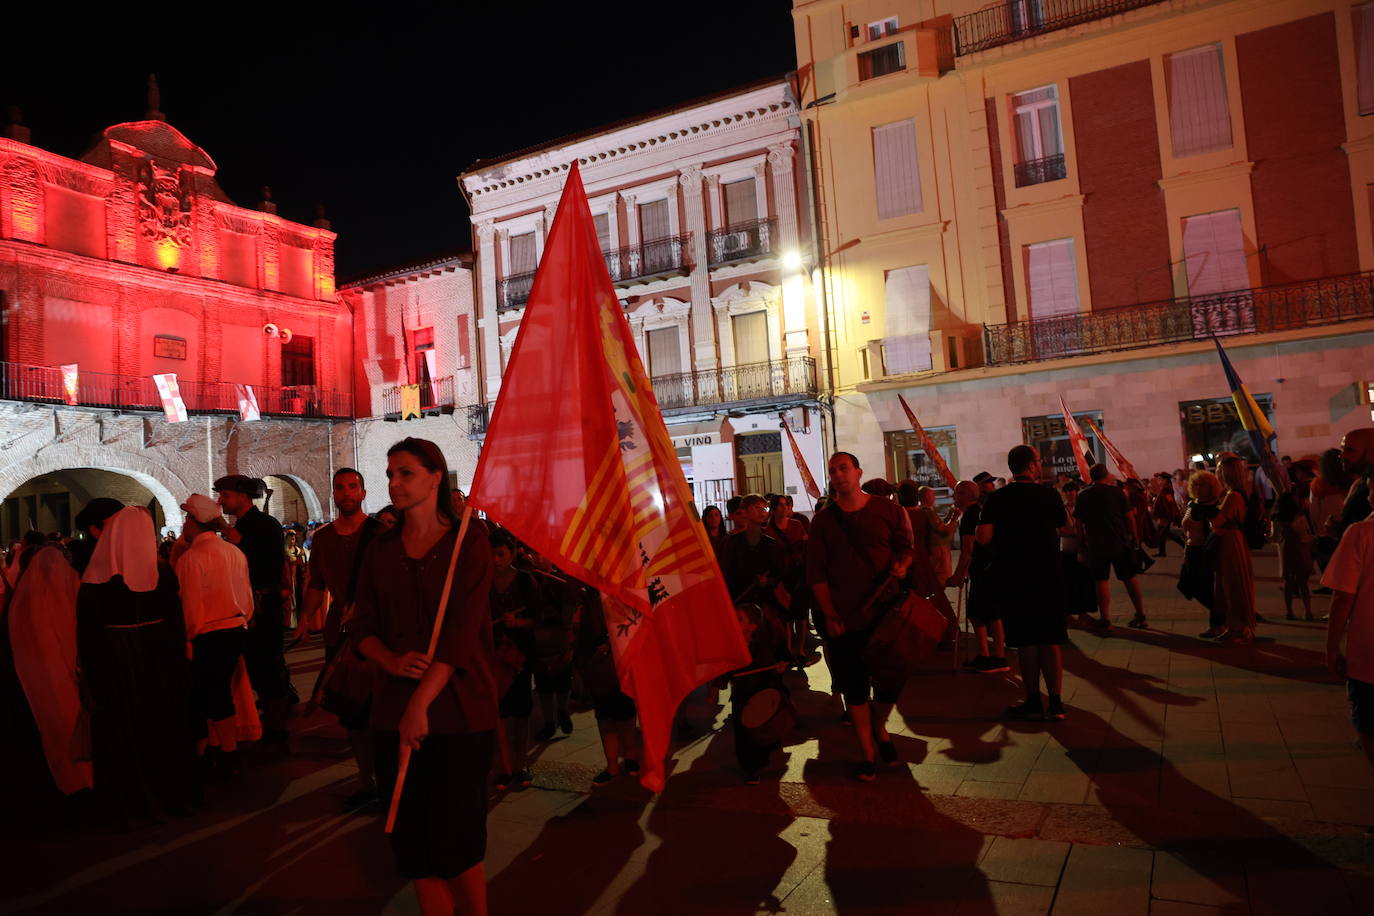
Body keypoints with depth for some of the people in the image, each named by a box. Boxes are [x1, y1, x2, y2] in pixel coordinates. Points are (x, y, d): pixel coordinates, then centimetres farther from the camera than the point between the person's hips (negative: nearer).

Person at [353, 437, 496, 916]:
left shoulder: (468, 540, -5)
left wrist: (422, 702, -17)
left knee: (457, 841, 4)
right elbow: (363, 626, 9)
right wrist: (392, 661, -11)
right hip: (394, 712, 4)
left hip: (458, 710, -4)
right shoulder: (381, 549, 8)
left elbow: (464, 630, -12)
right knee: (413, 840, 9)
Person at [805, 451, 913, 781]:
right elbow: (816, 573, 1)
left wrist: (902, 565, -14)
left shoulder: (888, 510, 4)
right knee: (854, 686, 3)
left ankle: (879, 726, 36)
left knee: (892, 677, 5)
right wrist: (829, 615, -6)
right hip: (844, 618, 0)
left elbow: (906, 547, 9)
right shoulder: (822, 521, 3)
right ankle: (867, 752, 18)